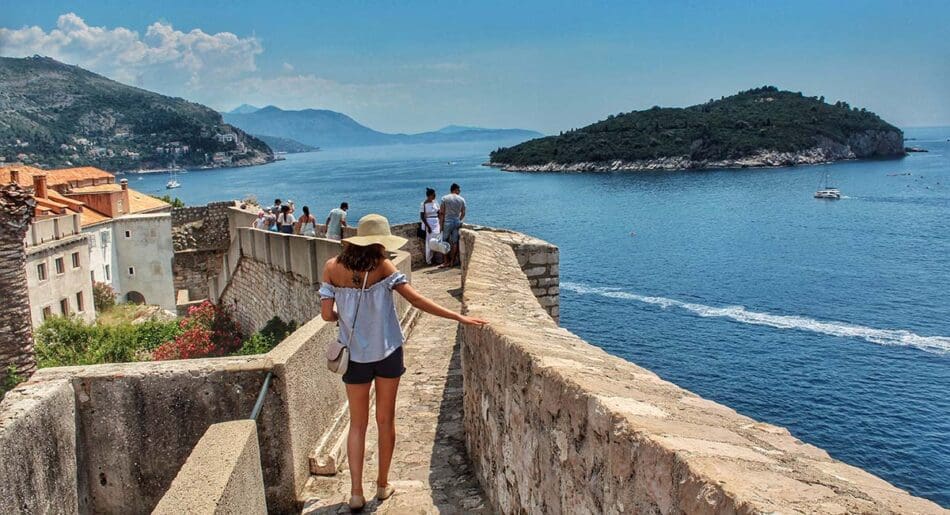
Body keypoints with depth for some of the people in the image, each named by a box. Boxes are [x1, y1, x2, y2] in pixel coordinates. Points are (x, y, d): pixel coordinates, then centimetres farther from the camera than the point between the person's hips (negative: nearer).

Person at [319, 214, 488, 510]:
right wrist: (459, 318, -16)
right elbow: (417, 301, -17)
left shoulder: (333, 268, -6)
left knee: (357, 423, 13)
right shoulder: (382, 266, -12)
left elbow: (327, 314, -8)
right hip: (387, 352, -1)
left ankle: (356, 493, 8)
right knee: (385, 419, 14)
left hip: (355, 355, 2)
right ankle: (383, 485, 26)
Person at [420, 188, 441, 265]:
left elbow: (439, 214, 11)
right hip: (428, 224, -5)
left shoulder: (435, 203, 8)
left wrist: (441, 224, 4)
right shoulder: (424, 204, -9)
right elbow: (422, 216, -11)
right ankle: (428, 260, 4)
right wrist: (428, 226, -16)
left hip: (436, 224, 5)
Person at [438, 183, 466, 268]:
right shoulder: (461, 199, 3)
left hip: (447, 222, -2)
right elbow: (463, 213, 9)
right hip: (457, 222, 2)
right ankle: (452, 261, 11)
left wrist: (441, 225, -1)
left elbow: (441, 213, -6)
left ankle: (447, 262, 3)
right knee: (455, 242, 7)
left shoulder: (445, 198, -4)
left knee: (445, 242, 4)